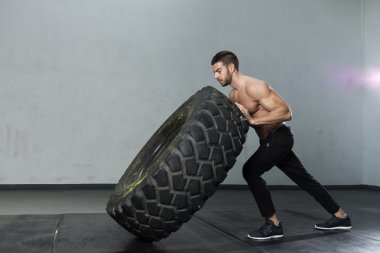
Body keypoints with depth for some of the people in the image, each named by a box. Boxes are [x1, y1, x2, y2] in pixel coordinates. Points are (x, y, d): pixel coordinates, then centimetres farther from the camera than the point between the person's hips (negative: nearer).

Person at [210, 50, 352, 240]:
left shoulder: (254, 86, -21)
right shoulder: (233, 95, 6)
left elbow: (286, 112, -27)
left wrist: (252, 120, -33)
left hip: (280, 137, -9)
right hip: (271, 140, 9)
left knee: (250, 171, -17)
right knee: (304, 178, 16)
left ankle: (273, 224, -4)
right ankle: (340, 217, 31)